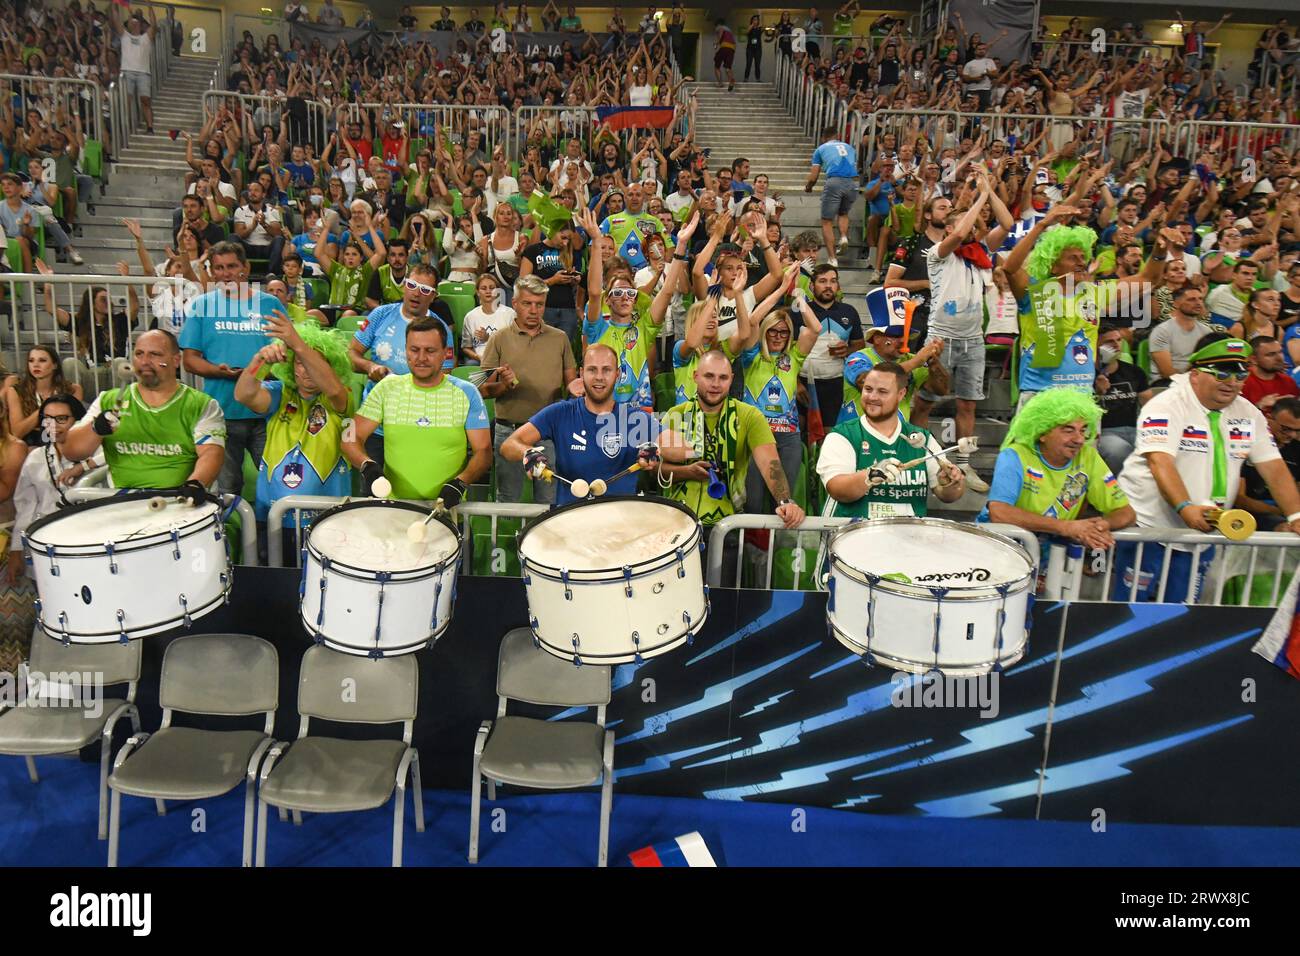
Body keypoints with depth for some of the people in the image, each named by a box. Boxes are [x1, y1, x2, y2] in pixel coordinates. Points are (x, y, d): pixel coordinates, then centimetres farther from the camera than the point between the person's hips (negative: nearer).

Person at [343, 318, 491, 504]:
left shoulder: (466, 393, 5)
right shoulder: (387, 388, 9)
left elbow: (483, 452, 2)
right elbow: (351, 438, 8)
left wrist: (460, 482, -16)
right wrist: (367, 465, -13)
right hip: (392, 504, 1)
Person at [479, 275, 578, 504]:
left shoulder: (559, 338, 8)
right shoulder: (499, 340, 1)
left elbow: (570, 381, 12)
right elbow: (483, 390, -1)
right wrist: (504, 385, -21)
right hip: (509, 431, -1)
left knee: (549, 501, 8)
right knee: (508, 501, 9)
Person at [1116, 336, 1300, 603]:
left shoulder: (1249, 414, 7)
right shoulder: (1167, 406, -12)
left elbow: (1274, 468, 7)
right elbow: (1159, 461, -25)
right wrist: (1185, 508, -38)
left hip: (1200, 533, 6)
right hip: (1148, 527, -5)